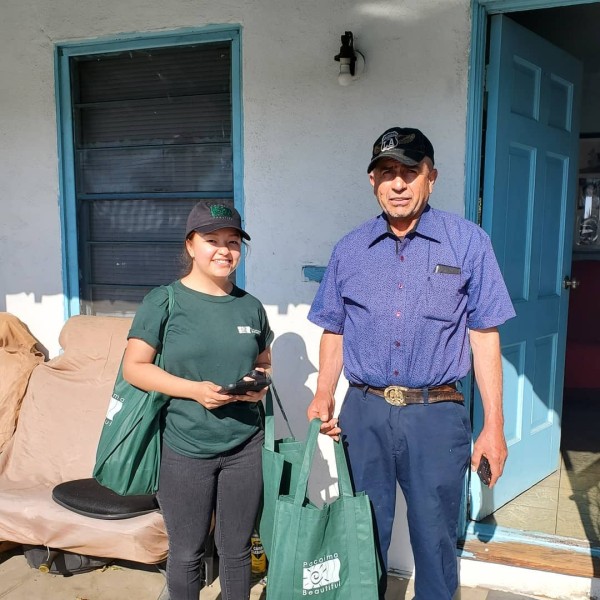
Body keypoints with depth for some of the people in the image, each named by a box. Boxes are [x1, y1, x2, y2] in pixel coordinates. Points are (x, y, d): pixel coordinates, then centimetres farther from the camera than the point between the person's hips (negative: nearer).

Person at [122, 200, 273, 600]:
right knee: (187, 553, 13)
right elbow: (134, 367, -8)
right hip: (187, 450, -3)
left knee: (236, 548, 17)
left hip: (246, 446, 3)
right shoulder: (164, 301, -8)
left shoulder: (250, 306, 4)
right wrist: (195, 390, -19)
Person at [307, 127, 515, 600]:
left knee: (435, 539, 12)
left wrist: (494, 426, -3)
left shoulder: (468, 242, -2)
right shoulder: (349, 250, 5)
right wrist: (323, 398, -4)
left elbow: (484, 336, -2)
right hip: (364, 412, 2)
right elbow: (334, 332, 10)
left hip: (437, 414, -2)